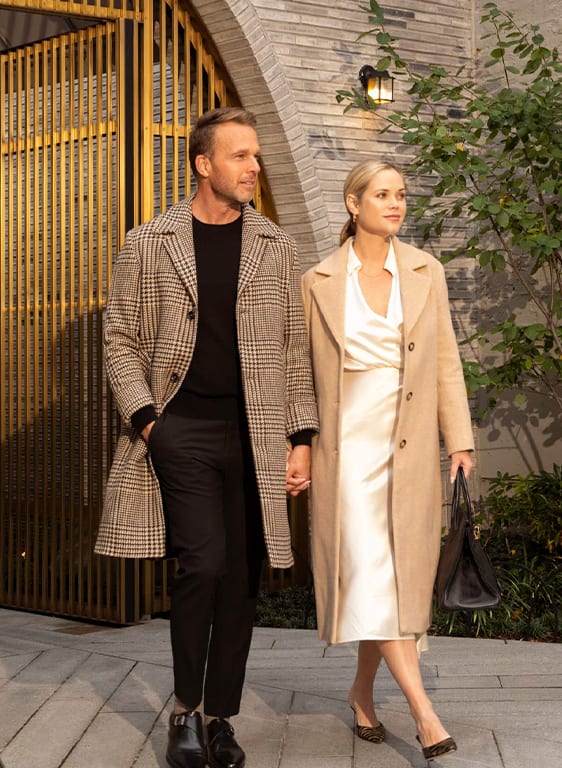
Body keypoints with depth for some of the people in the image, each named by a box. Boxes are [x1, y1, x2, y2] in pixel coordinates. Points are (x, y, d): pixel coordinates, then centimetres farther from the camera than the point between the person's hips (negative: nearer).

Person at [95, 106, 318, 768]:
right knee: (205, 561, -13)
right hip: (181, 428, -2)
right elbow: (121, 339, 5)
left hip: (253, 432, 3)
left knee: (240, 578, 6)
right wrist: (144, 416, -8)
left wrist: (301, 437, 3)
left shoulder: (275, 247, 10)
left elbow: (293, 347, 9)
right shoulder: (148, 244, 4)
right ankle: (185, 709, 9)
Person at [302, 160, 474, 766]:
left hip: (409, 446, 3)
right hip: (348, 444, -2)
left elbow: (445, 360, 7)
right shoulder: (319, 281, 1)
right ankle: (422, 709, -8)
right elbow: (301, 370, 6)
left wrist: (459, 439, 2)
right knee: (371, 571, -11)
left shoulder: (425, 271, 6)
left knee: (398, 575, 8)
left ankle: (363, 691, 26)